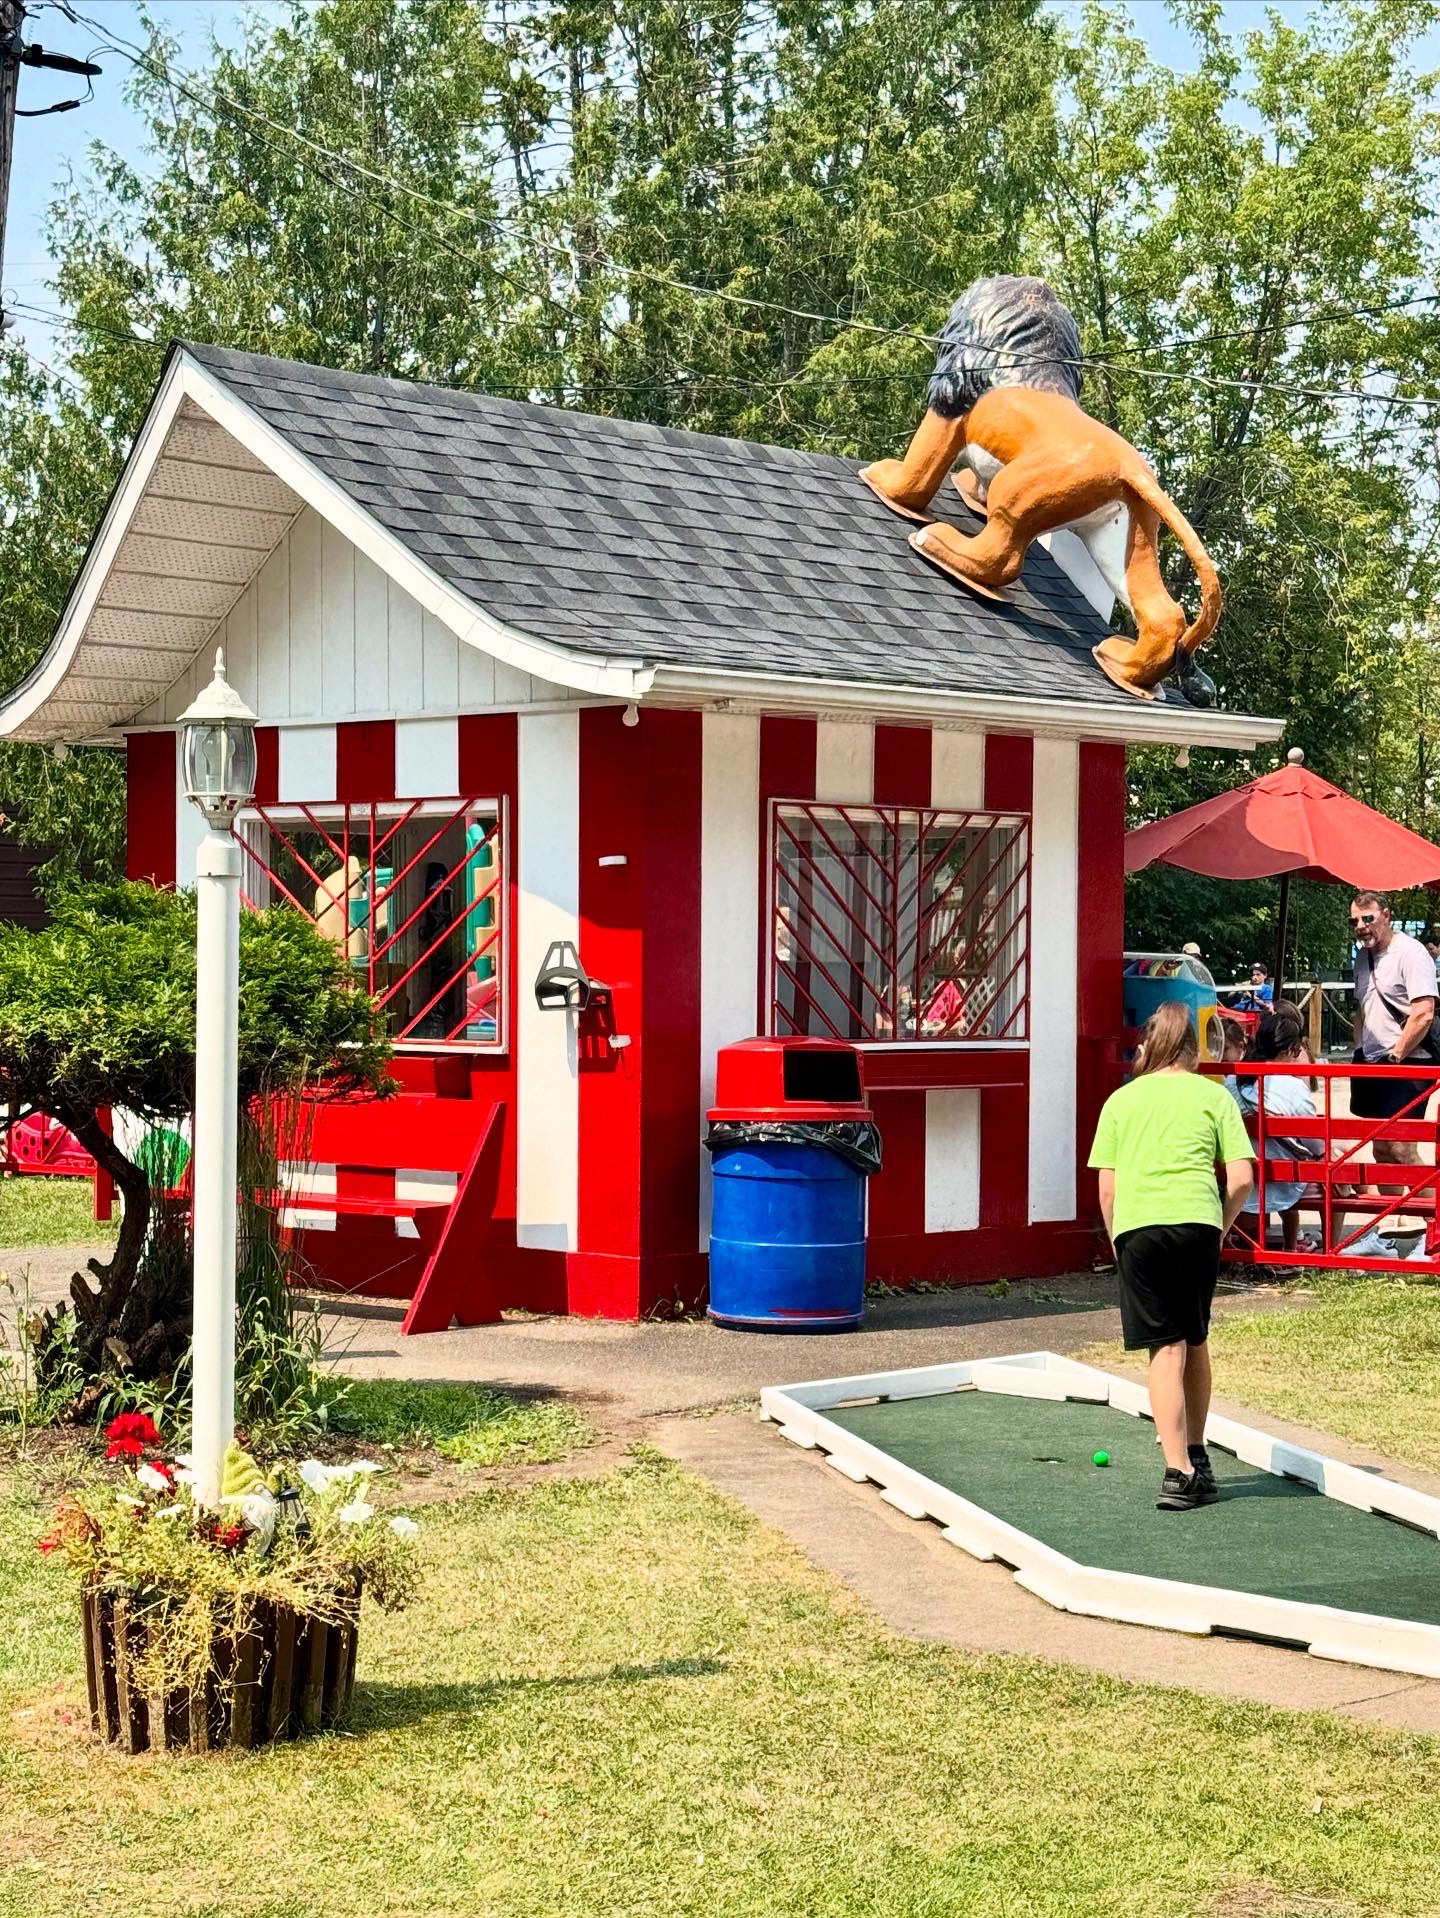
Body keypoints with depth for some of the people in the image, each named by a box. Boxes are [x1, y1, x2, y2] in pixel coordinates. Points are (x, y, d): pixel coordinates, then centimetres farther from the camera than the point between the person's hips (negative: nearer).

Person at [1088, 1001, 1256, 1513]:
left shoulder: (1121, 1100, 14)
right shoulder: (1213, 1095, 12)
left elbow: (1106, 1187, 8)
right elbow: (1241, 1177, 3)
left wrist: (1118, 1242, 18)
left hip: (1137, 1226, 0)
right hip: (1198, 1223, 0)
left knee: (1166, 1350, 0)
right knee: (1195, 1341, 17)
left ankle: (1178, 1472, -9)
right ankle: (1195, 1455, 30)